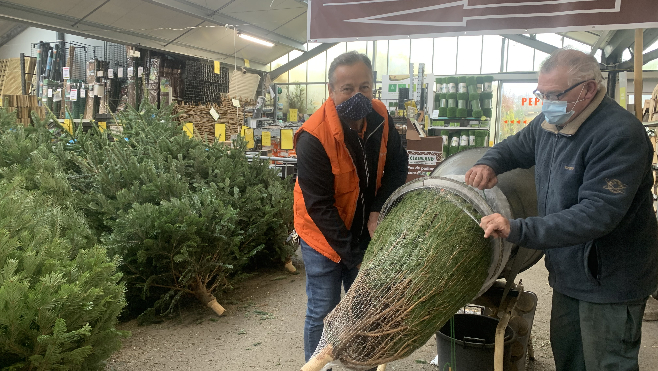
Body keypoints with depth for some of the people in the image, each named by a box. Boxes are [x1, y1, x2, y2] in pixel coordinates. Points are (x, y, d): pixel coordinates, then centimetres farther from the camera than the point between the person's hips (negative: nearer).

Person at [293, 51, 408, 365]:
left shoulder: (380, 118, -10)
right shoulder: (314, 136, -27)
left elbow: (397, 165, 2)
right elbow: (319, 206, -23)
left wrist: (378, 210, -13)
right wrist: (352, 255, -20)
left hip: (364, 231, 6)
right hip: (325, 235, -5)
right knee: (323, 312, 4)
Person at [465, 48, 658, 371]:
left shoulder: (619, 134, -26)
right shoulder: (551, 121, 0)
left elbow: (599, 213, -34)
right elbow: (514, 147, 18)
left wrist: (519, 230, -39)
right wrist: (489, 163, -7)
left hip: (611, 279, -8)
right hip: (569, 270, 8)